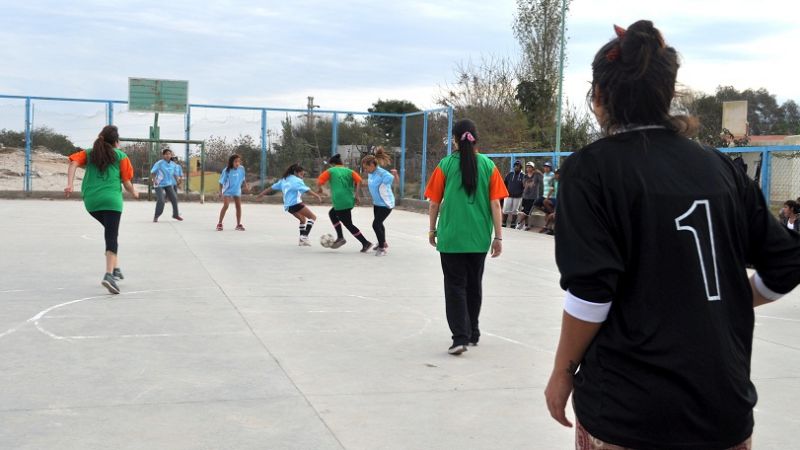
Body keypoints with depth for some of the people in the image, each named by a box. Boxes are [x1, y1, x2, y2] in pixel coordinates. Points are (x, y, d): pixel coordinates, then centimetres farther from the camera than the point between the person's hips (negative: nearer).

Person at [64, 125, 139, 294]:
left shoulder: (89, 153, 19)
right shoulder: (121, 156, 9)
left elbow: (74, 163, -1)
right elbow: (126, 183, 5)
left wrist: (69, 184, -10)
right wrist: (134, 192, 26)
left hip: (90, 200, 4)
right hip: (111, 200, -4)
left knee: (111, 231, 24)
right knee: (111, 236, -7)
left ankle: (115, 268, 20)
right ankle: (109, 274, -23)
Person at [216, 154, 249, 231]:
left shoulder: (241, 169, -11)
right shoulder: (226, 170, -20)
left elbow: (243, 179, 6)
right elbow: (221, 182, -11)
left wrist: (246, 186, -6)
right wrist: (220, 191, -15)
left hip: (237, 191, 4)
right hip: (227, 191, -4)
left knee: (238, 206, 2)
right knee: (225, 206, -13)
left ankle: (238, 224, 13)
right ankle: (219, 224, -3)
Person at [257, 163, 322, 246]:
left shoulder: (284, 180, 19)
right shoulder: (297, 180, -3)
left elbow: (272, 187, 26)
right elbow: (307, 189, -17)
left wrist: (261, 194, 36)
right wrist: (317, 196, -23)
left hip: (288, 206, 8)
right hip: (296, 203, -8)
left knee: (303, 219, 27)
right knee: (313, 217, -2)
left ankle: (302, 240, 22)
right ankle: (305, 236, -17)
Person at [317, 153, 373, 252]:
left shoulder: (330, 171, 5)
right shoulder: (349, 171, 14)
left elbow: (318, 182, -2)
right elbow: (359, 181, -3)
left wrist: (319, 189, 20)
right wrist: (355, 195, 4)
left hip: (340, 202, -6)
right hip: (350, 201, 6)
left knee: (348, 224, 3)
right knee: (332, 213, 28)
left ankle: (366, 243, 0)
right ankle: (340, 237, 21)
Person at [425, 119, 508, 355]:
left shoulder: (445, 165, -4)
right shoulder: (488, 166, -1)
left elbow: (435, 203, -1)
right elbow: (495, 204, -3)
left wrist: (432, 230, 12)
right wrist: (498, 236, 3)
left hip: (451, 237, -2)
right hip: (479, 238, 2)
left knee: (455, 286, 4)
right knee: (474, 284, 17)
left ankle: (460, 337, -6)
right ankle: (473, 333, 29)